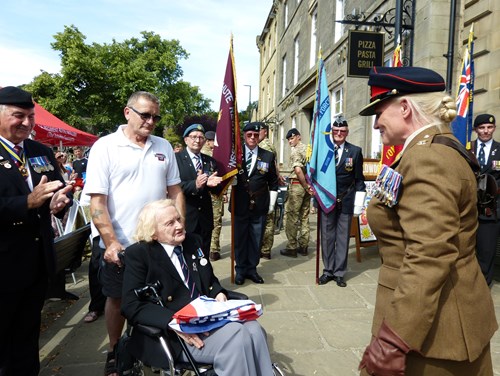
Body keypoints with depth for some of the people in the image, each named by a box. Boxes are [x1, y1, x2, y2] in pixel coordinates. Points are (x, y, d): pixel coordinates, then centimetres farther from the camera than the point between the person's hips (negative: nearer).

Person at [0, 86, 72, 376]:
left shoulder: (43, 152, 9)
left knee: (29, 332, 22)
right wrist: (28, 202, -29)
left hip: (39, 260, 5)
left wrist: (60, 201, -15)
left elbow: (63, 189, 6)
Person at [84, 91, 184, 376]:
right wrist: (111, 242, -16)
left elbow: (175, 191, 9)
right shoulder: (105, 146, -7)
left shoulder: (164, 147, 5)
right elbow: (97, 200, -11)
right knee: (117, 299, 14)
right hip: (118, 244, -3)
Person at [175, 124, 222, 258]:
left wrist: (211, 184, -14)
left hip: (205, 218, 5)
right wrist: (194, 185, -29)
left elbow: (216, 190, 8)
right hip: (184, 218, -4)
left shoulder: (210, 161, 10)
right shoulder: (175, 158, -4)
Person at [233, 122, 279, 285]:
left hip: (259, 206, 1)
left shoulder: (268, 156, 4)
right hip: (240, 205, -1)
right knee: (240, 239, 10)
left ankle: (252, 269, 27)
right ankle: (240, 270, 27)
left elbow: (273, 182, 8)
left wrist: (272, 204, 6)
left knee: (256, 239, 11)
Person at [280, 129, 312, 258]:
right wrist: (308, 185, 11)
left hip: (297, 185, -8)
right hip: (307, 185, 8)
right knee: (304, 216, 12)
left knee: (291, 217, 0)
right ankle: (303, 246, 19)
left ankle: (291, 248, 4)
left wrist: (306, 186, -16)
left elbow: (298, 170, -24)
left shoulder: (295, 151, -11)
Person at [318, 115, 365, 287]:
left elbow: (359, 178, 4)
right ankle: (328, 270, 21)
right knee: (327, 237, 8)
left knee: (343, 238, 7)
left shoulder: (355, 151, 2)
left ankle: (340, 273, 19)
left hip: (346, 202, 0)